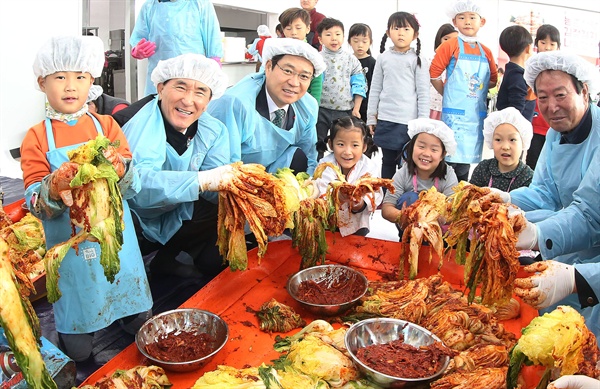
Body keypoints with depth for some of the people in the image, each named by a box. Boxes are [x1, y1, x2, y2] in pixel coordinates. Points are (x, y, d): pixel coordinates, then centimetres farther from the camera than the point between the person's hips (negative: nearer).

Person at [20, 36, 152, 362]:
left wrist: (119, 167, -29)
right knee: (78, 352, 9)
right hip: (70, 247, -1)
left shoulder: (107, 125, 0)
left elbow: (133, 186, -7)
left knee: (143, 325, 12)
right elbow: (35, 204, -10)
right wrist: (55, 187, -31)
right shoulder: (36, 138, -4)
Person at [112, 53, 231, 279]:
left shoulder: (214, 131, -5)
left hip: (173, 218, 7)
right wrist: (201, 180, -55)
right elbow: (138, 183, -43)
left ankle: (166, 260, 11)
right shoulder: (138, 123, -25)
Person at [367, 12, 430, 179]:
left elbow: (423, 93, -2)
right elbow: (375, 89, 11)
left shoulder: (418, 60, 0)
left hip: (409, 121, -3)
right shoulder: (383, 58, 7)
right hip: (385, 120, 3)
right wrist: (371, 117, 8)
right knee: (387, 161, 13)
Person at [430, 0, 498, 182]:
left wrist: (478, 88, 7)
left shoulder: (486, 52, 11)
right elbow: (433, 73, -3)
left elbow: (493, 80, 20)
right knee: (455, 159, -6)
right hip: (456, 113, -4)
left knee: (467, 159, 10)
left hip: (478, 114, 5)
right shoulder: (450, 46, -2)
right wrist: (448, 94, 3)